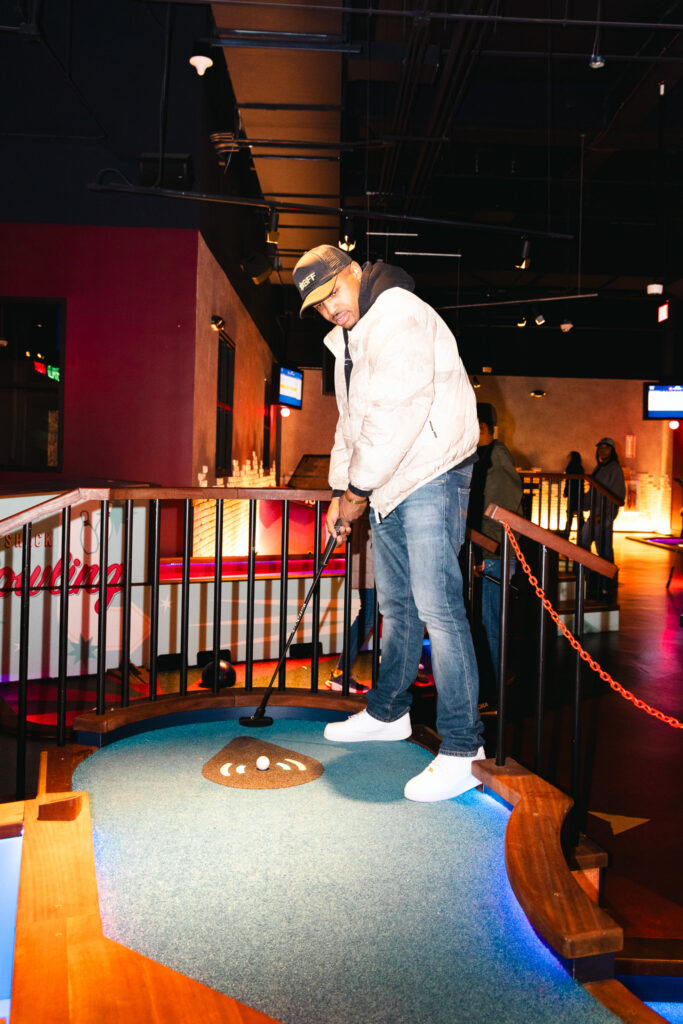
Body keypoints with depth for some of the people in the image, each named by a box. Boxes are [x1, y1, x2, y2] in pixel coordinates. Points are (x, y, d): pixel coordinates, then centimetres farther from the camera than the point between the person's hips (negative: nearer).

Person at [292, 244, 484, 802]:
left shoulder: (398, 316, -14)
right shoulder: (347, 339, 18)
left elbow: (397, 412, -23)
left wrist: (358, 488, -16)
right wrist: (342, 489, 14)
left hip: (430, 476, -10)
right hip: (387, 484, 10)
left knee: (437, 607, -13)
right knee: (396, 606, 17)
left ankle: (461, 749, -9)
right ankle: (388, 713, 31)